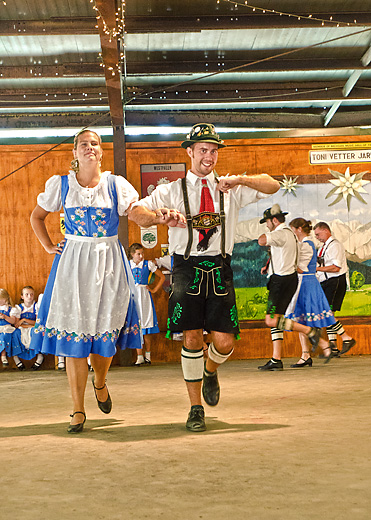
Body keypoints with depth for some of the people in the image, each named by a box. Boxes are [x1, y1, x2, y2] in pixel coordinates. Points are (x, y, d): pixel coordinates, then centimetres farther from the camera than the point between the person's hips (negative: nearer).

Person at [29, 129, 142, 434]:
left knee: (105, 332, 2)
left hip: (109, 261, 0)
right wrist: (49, 247, 9)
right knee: (73, 335, -3)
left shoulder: (116, 184, 2)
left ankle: (100, 383, 34)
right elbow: (37, 217, 19)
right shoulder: (61, 184, 5)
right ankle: (78, 410, 6)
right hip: (73, 260, 0)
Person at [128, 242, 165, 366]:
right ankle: (139, 357, 1)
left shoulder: (148, 264, 1)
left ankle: (147, 355, 9)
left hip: (144, 295, -1)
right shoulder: (127, 265, 6)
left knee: (146, 325, -1)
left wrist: (154, 289, 3)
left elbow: (162, 277, 8)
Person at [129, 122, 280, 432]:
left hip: (220, 269, 2)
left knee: (225, 341, -3)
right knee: (192, 337, -8)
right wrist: (160, 217, -26)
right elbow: (136, 212, -4)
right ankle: (196, 408, 7)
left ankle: (210, 371, 33)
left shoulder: (230, 190, 13)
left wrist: (240, 179, -12)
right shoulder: (171, 191, 8)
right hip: (187, 267, -1)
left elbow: (273, 186, 5)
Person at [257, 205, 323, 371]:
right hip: (287, 278, 10)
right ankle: (276, 360, 9)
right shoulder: (289, 233, 19)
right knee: (274, 320, 9)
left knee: (271, 320, -13)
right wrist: (268, 267, 16)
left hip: (282, 281, -10)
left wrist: (266, 233, -7)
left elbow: (261, 241, -31)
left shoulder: (281, 233, -14)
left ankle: (310, 331, -8)